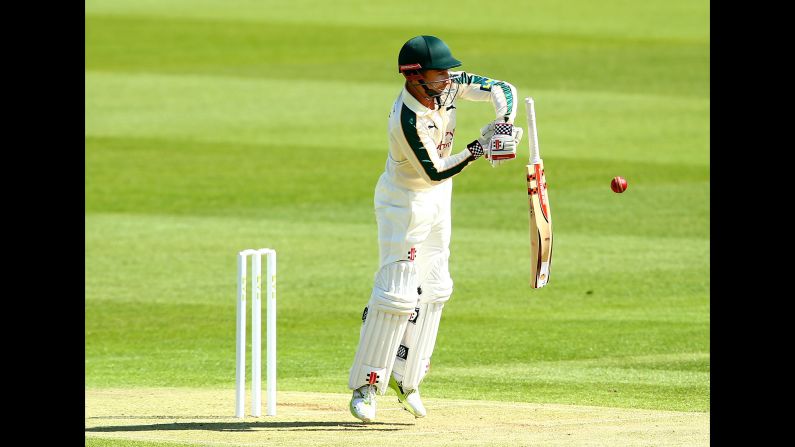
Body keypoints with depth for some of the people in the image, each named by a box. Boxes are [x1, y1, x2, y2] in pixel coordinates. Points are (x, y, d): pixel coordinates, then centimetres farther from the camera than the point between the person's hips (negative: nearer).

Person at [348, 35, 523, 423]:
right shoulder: (408, 121, -32)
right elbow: (435, 172, -27)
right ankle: (365, 386, -3)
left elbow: (501, 89, -9)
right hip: (404, 204, -8)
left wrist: (504, 124, -27)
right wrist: (479, 149, -34)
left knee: (433, 288, 11)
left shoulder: (447, 86, -11)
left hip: (437, 201, 8)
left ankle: (405, 377, 22)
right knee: (397, 295, -11)